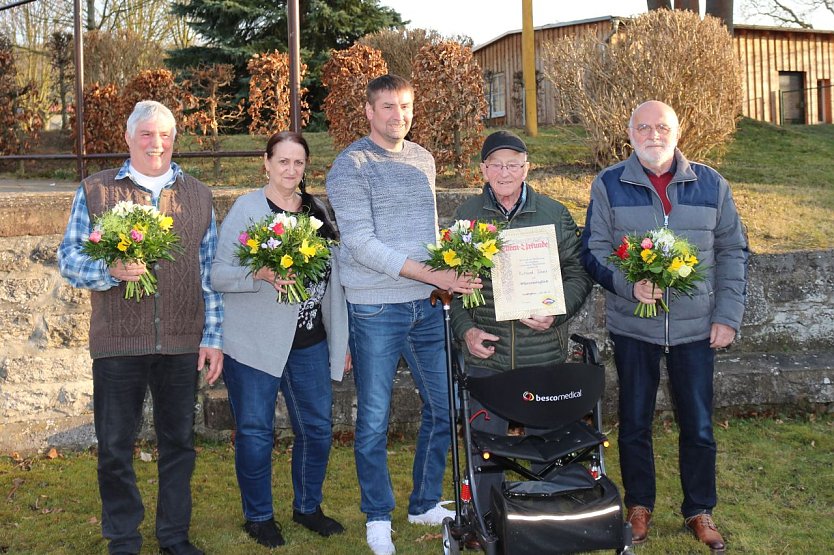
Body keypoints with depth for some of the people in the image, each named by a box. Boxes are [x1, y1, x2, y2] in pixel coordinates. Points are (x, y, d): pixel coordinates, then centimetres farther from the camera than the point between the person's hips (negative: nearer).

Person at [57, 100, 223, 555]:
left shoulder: (198, 196, 9)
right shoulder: (95, 191, 3)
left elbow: (211, 273, 8)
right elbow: (68, 258, 0)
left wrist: (213, 338, 3)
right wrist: (111, 270, -20)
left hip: (182, 344, 2)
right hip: (117, 343, -1)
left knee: (179, 443, 11)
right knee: (115, 445, 7)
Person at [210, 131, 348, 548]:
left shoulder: (317, 210, 9)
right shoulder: (246, 209, -4)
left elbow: (332, 277, 15)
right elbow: (217, 274, -9)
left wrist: (341, 340, 14)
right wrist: (260, 274, -27)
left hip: (309, 342, 4)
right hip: (254, 342, -4)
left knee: (317, 428, 9)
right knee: (254, 433, 4)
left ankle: (308, 506, 31)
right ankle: (258, 517, 23)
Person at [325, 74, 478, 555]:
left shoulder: (423, 159, 12)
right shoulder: (351, 165, -8)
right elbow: (362, 244, -17)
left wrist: (450, 270, 5)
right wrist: (433, 276, -20)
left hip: (427, 306, 6)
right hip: (376, 308, -6)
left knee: (444, 407, 11)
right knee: (375, 420, 4)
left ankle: (426, 503, 29)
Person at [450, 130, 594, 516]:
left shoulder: (555, 214, 4)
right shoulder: (466, 216, 4)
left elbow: (578, 274, 6)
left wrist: (556, 313, -11)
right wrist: (466, 330, -7)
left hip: (545, 354, 1)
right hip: (485, 354, 0)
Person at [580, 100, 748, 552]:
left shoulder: (711, 185, 4)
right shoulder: (609, 186, -1)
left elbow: (732, 252, 7)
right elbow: (593, 251, -2)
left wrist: (728, 316, 0)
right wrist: (629, 284, -20)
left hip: (696, 328, 1)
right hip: (632, 326, -1)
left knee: (698, 426, 8)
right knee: (634, 423, 10)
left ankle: (700, 511, 26)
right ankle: (639, 506, 28)